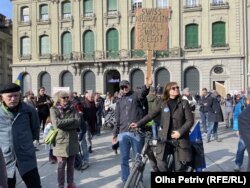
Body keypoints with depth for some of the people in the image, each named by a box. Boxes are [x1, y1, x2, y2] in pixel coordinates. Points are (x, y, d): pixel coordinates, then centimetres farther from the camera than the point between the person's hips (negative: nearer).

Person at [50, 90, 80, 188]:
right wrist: (72, 120, -12)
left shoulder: (72, 108, 5)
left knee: (71, 164, 14)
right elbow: (57, 123, -19)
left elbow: (78, 123, -7)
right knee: (61, 165, 5)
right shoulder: (54, 109, -3)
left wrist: (63, 124, -16)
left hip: (73, 140, 3)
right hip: (61, 141, -3)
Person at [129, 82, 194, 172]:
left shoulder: (184, 103, -1)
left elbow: (190, 120, -4)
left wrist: (180, 132, -16)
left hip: (180, 138, -1)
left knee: (179, 167, 3)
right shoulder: (163, 103, 4)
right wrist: (138, 124, -2)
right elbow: (151, 115, 4)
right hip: (164, 137, 1)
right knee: (161, 163, -9)